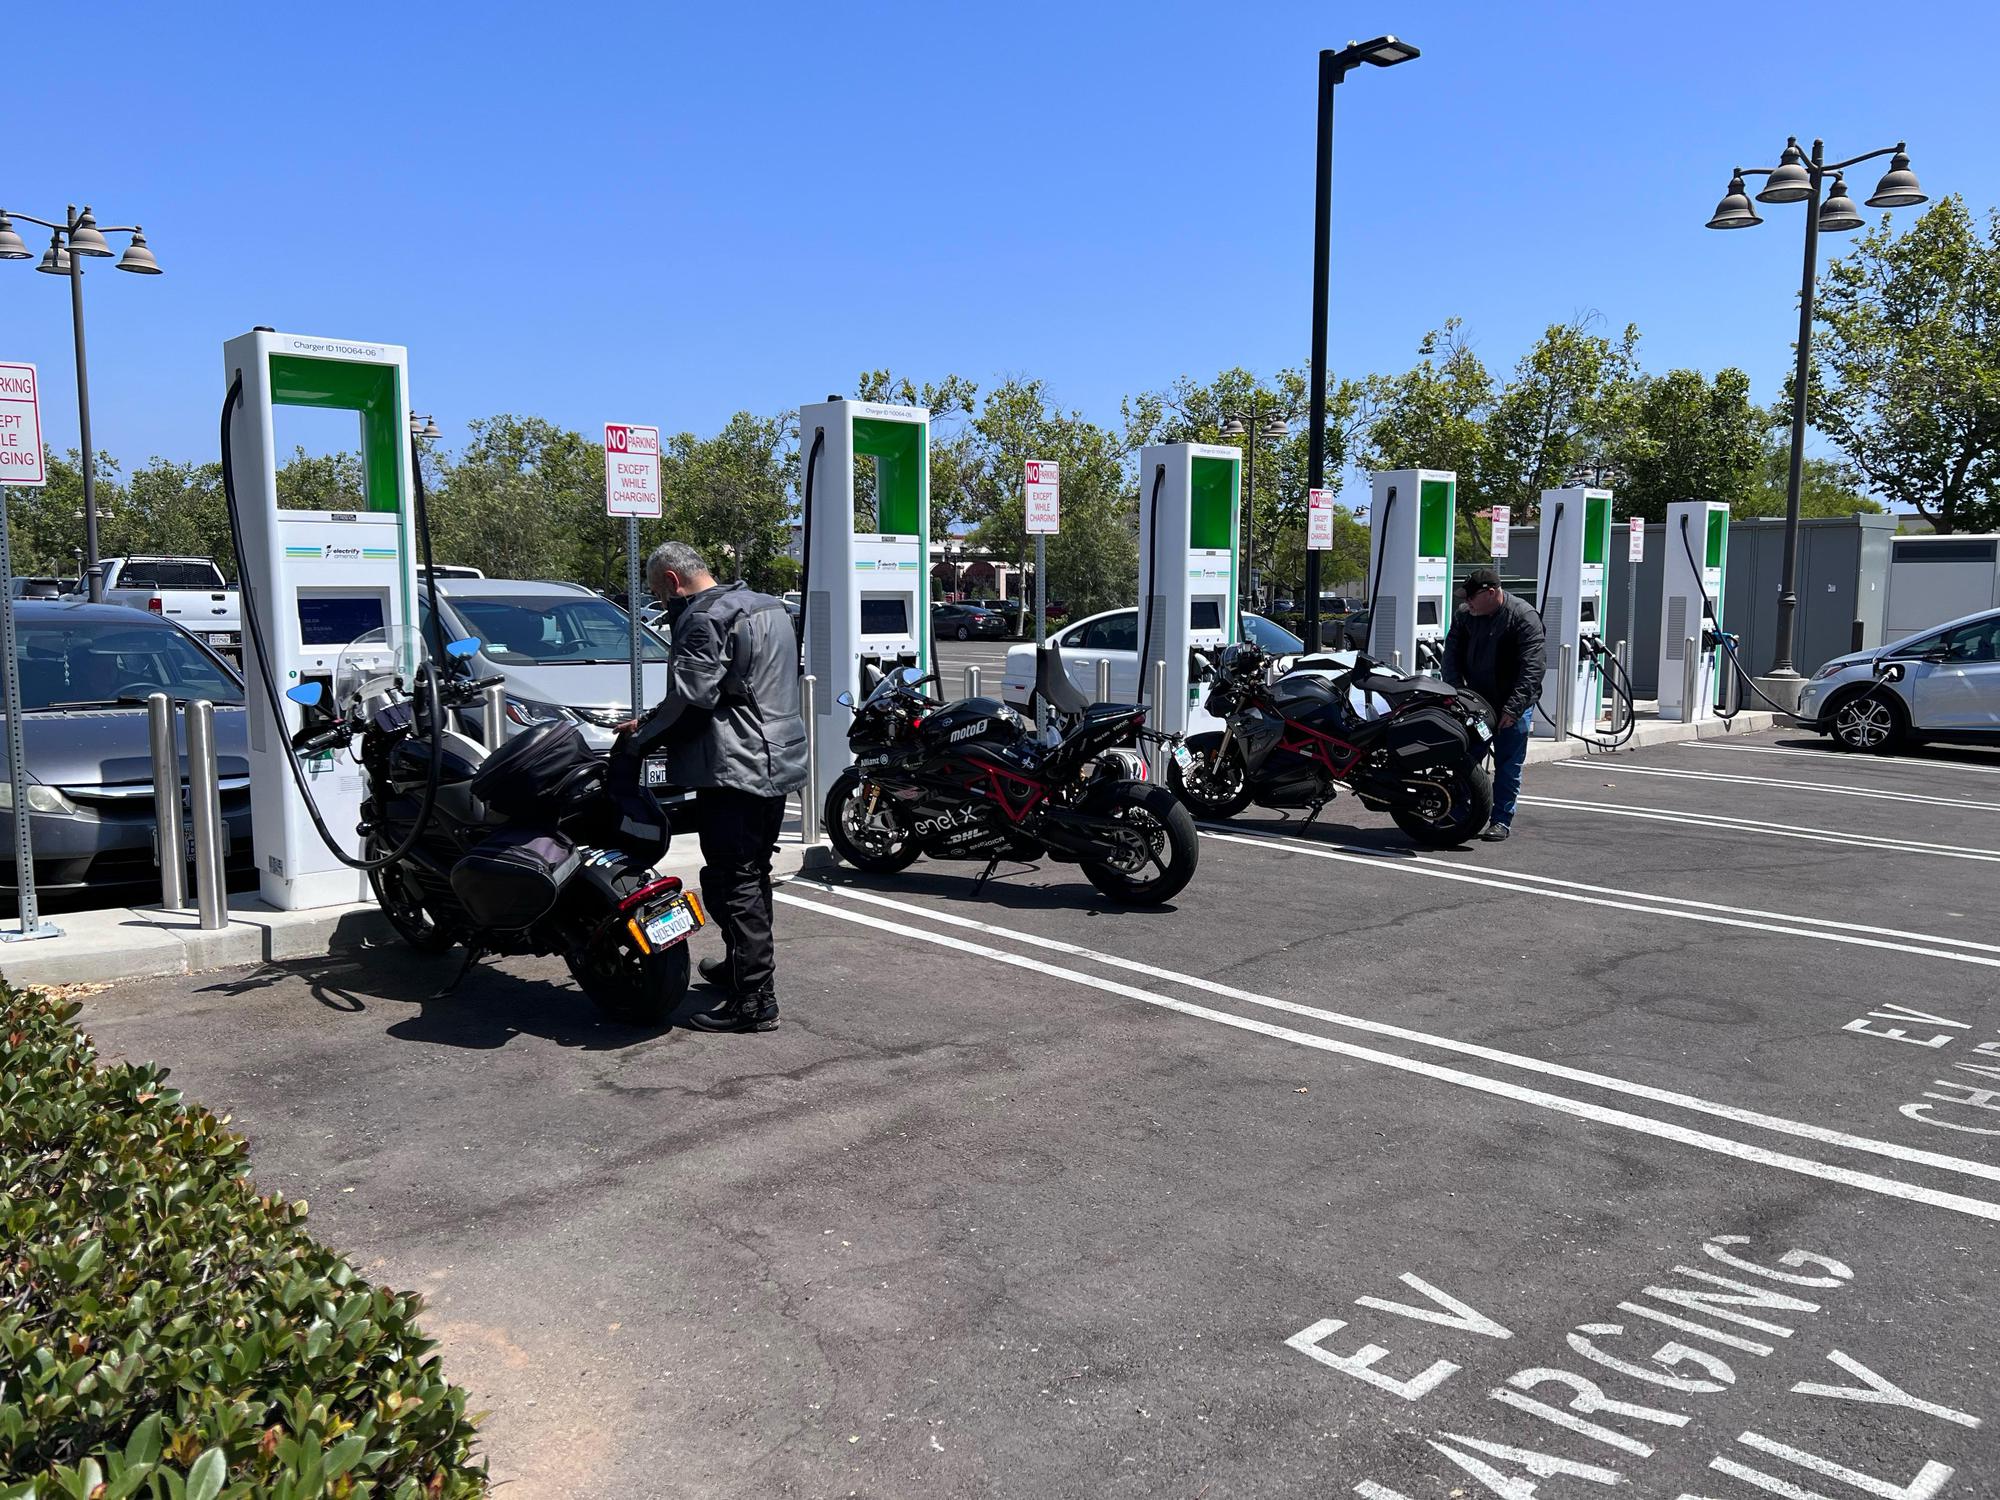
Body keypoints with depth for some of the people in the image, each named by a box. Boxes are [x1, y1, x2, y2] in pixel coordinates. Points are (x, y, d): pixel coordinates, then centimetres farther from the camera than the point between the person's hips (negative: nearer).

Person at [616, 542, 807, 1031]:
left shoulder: (706, 620, -13)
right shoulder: (771, 607, 18)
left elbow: (690, 697, -21)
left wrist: (642, 734, -5)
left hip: (733, 769, -10)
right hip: (779, 763, 10)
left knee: (732, 884, -7)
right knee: (754, 875, 21)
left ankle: (754, 1000, -6)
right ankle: (742, 966, 36)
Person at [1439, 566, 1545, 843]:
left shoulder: (1524, 618, -13)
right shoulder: (1464, 614, 3)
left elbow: (1531, 669, -18)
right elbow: (1452, 655, 5)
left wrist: (1513, 709, -24)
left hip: (1512, 707, -5)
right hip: (1475, 701, 5)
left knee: (1508, 765, 0)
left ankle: (1502, 820, 7)